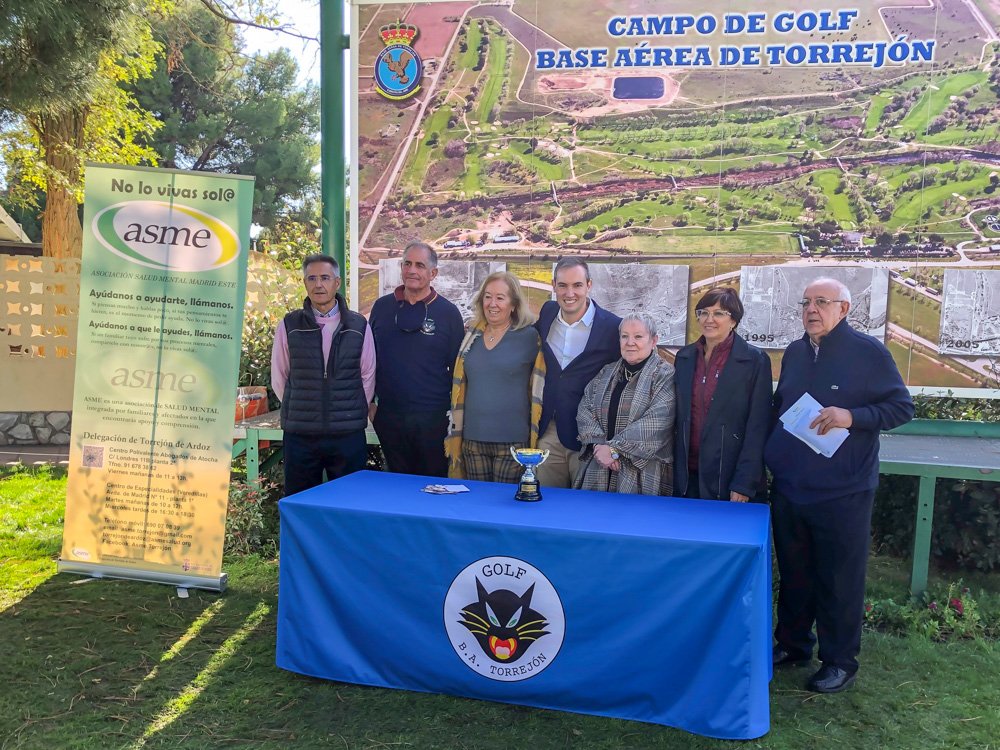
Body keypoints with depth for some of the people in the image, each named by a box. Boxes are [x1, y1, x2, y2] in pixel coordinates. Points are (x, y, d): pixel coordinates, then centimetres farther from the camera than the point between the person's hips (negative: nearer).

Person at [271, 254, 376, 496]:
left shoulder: (359, 326, 2)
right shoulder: (289, 326, 1)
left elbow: (368, 376, 8)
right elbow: (279, 378, 7)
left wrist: (354, 413, 7)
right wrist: (298, 411, 9)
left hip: (349, 434, 0)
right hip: (299, 434, 0)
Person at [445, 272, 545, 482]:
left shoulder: (530, 337, -4)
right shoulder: (472, 336, 10)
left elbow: (539, 389, -1)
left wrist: (534, 440, -3)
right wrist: (455, 436, 17)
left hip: (513, 441, -4)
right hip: (472, 439, 4)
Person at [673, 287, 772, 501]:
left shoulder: (755, 360, -6)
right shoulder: (684, 357, 7)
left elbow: (758, 427, -8)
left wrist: (744, 485, -13)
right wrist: (676, 471, 7)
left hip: (728, 476, -4)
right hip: (687, 476, 4)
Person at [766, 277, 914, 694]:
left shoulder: (869, 352, -6)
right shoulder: (794, 353, 10)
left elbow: (902, 407, -6)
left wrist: (852, 417, -21)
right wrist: (772, 456, 13)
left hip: (842, 494, -5)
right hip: (788, 489, 5)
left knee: (839, 580, 5)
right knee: (793, 574, 16)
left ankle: (840, 661, 19)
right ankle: (791, 644, 31)